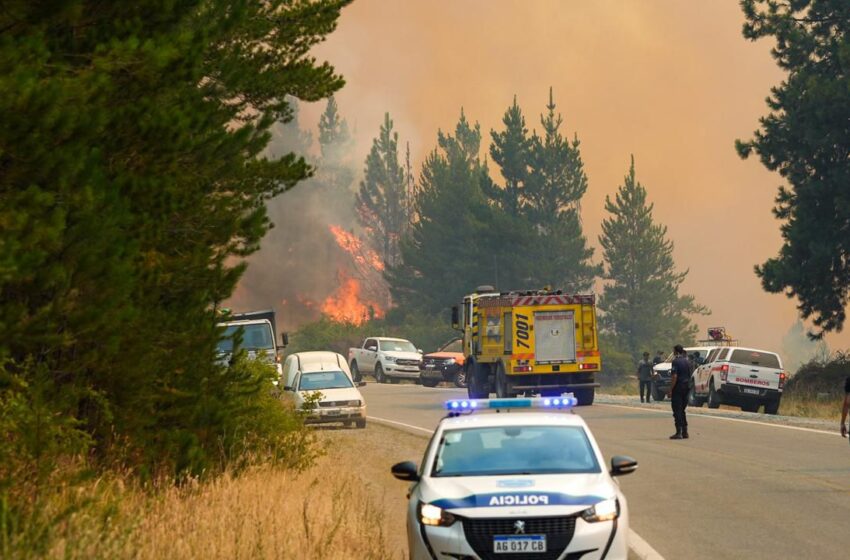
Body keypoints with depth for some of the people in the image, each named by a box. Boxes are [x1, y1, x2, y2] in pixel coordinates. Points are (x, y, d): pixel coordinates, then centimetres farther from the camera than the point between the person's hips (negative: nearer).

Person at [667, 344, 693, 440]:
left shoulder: (676, 362, -14)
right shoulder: (687, 361, 10)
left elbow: (674, 377, -20)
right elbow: (691, 374, 15)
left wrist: (670, 390, -17)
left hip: (678, 388, -8)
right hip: (686, 387, 8)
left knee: (677, 411, -5)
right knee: (682, 411, 17)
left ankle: (679, 433, -9)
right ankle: (685, 432, 16)